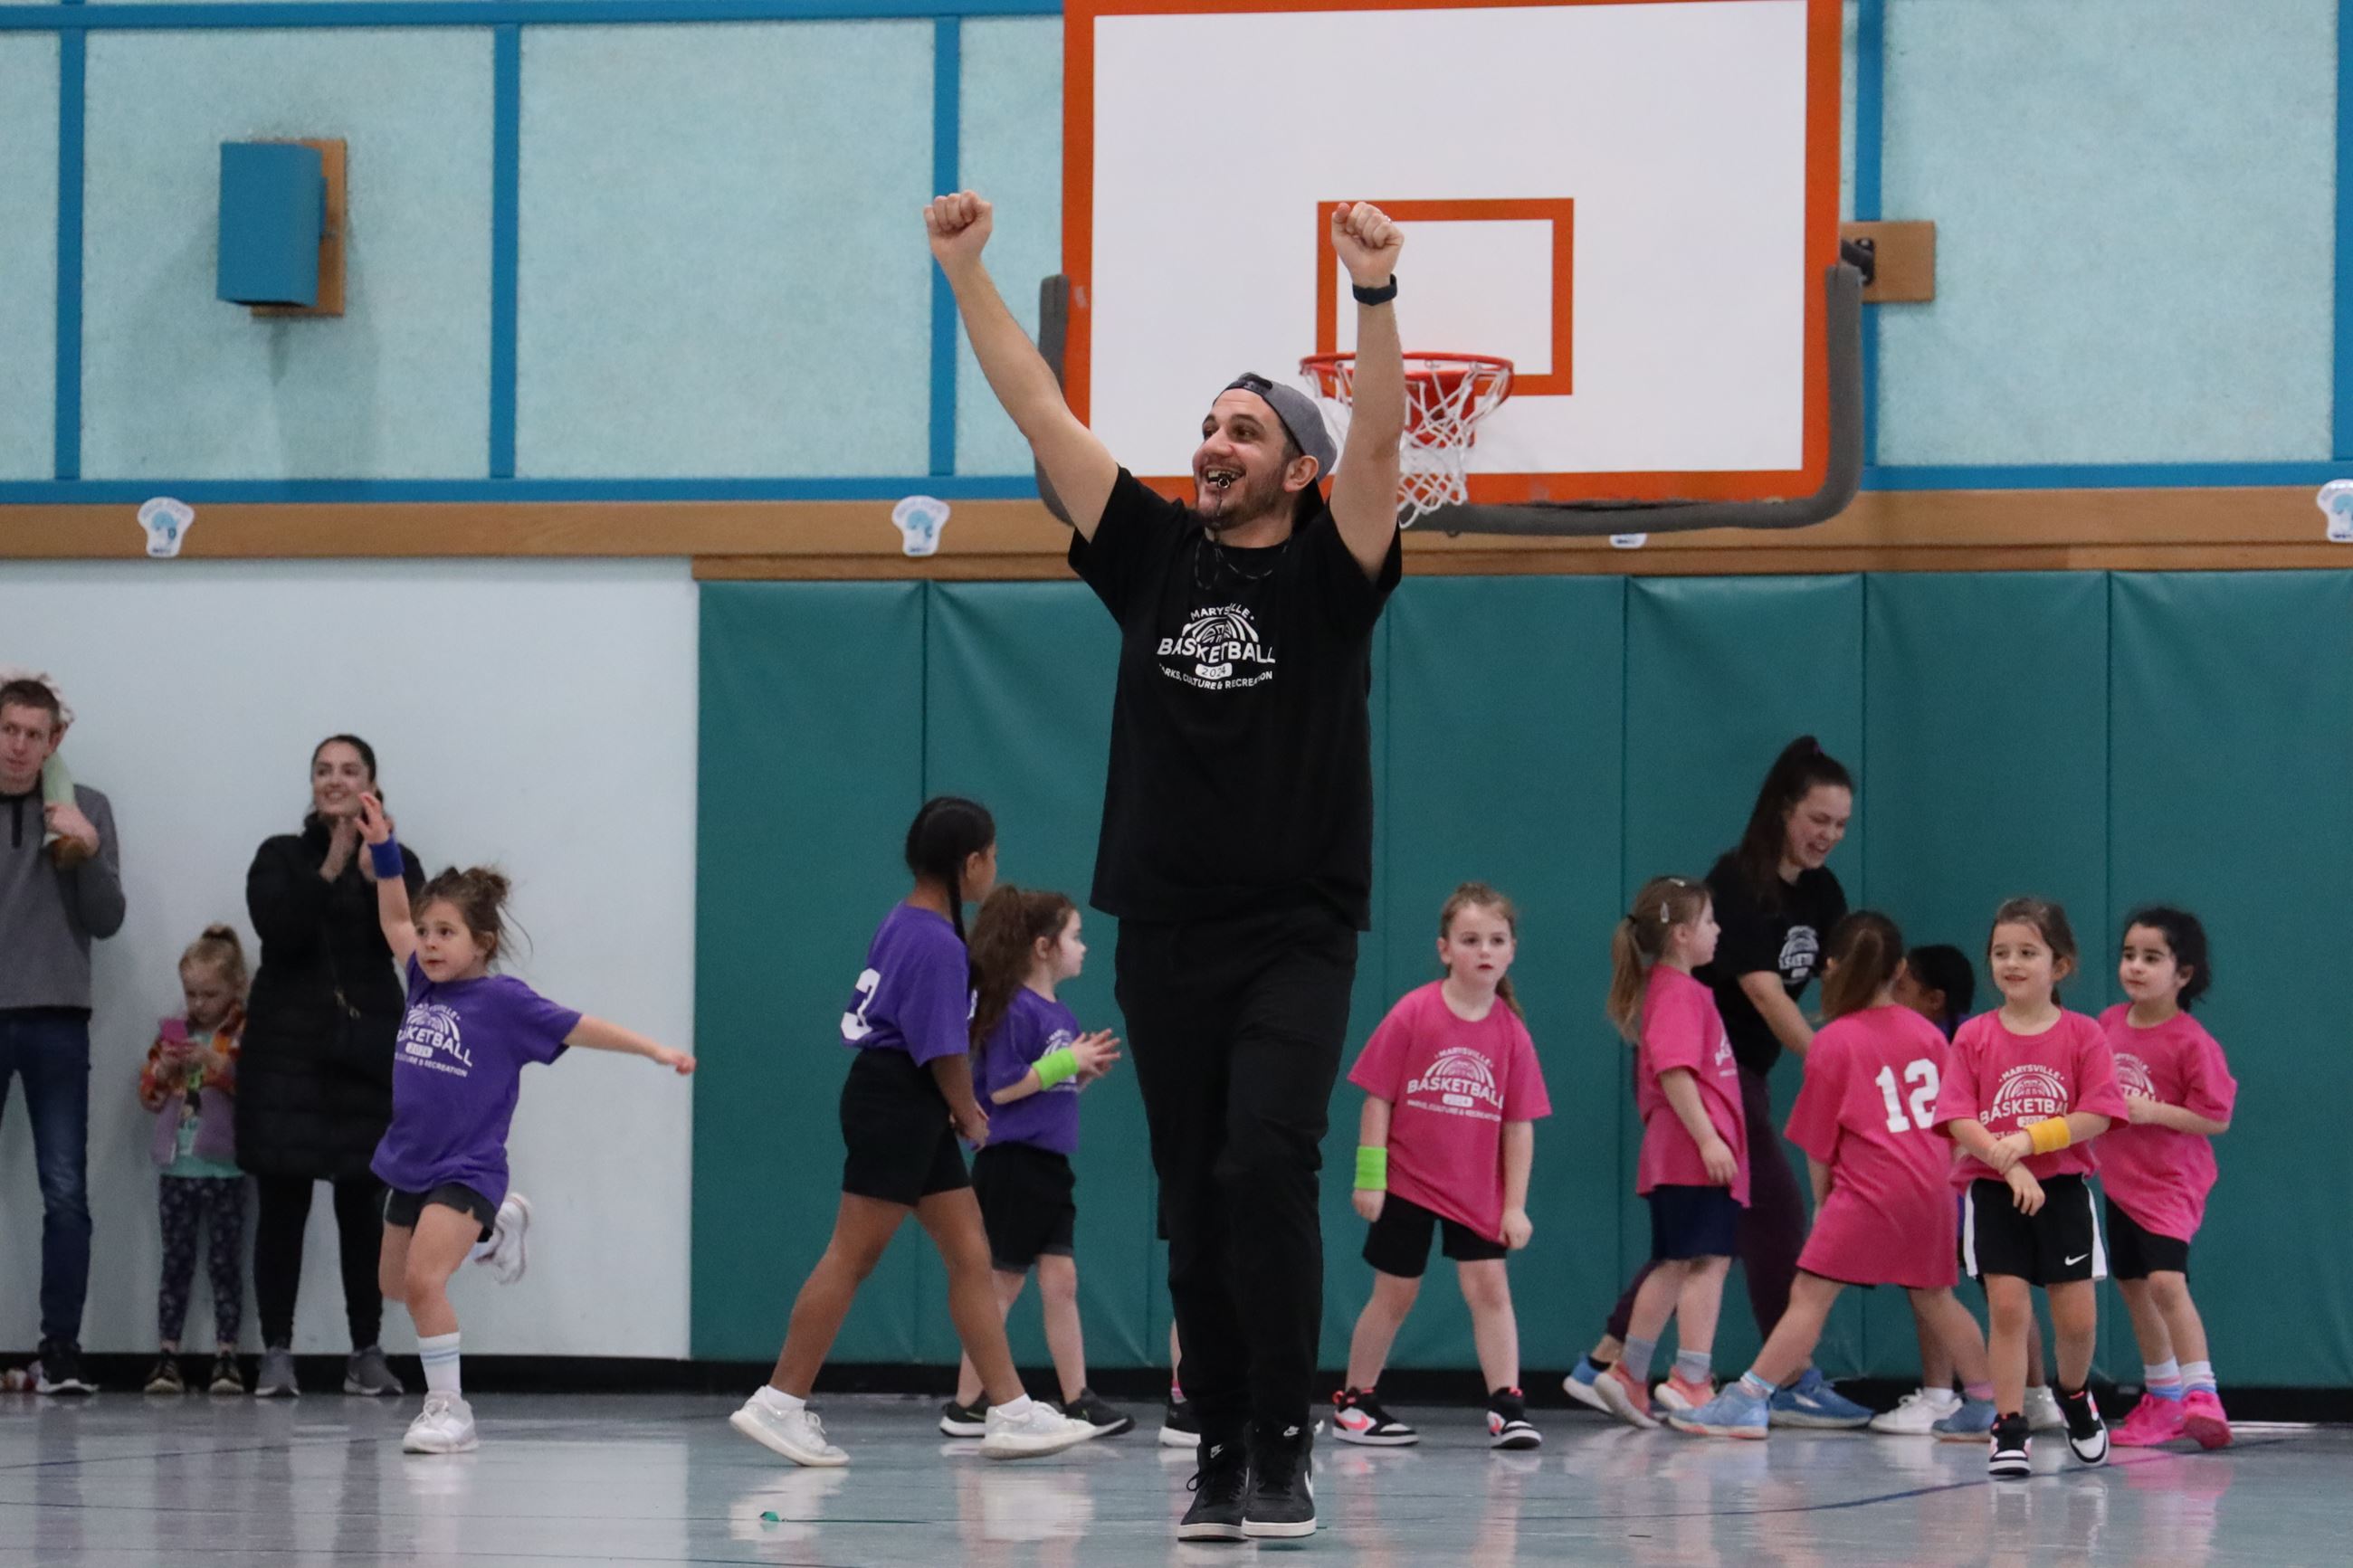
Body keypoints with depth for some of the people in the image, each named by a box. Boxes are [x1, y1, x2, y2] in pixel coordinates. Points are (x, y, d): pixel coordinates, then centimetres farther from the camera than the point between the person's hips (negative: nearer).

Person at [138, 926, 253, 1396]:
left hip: (224, 1168, -4)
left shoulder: (246, 1035, -1)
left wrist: (220, 1064, -24)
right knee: (176, 1261, 5)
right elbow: (149, 1094, 12)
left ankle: (226, 1355, 2)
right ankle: (167, 1354, 5)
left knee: (225, 1262, 0)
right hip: (176, 1165, 4)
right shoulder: (171, 1033, 12)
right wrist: (163, 1070, -8)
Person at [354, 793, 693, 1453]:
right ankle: (485, 1233, 43)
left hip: (465, 1171, -7)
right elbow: (396, 919, 18)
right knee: (395, 1285, 19)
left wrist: (654, 1050, -13)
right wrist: (382, 848, 10)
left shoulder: (502, 1000, -12)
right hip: (409, 1166, 7)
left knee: (424, 1281, -22)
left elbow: (577, 1028, -9)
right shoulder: (424, 984, 5)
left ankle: (448, 1409, -15)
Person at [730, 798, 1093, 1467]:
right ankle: (779, 1404, -1)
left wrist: (957, 1109, 13)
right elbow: (946, 1051, -18)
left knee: (971, 1256, 8)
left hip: (916, 1114, 10)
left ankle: (1010, 1412, 8)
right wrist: (969, 1115, -1)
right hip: (892, 1107, -10)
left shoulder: (905, 922, 13)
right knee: (852, 1258, -6)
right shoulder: (938, 944, -17)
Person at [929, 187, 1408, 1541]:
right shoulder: (1154, 557, 9)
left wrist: (1377, 295, -30)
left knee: (1264, 1168, -19)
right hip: (1165, 931, 4)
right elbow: (1042, 414, 6)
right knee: (1196, 1204, 5)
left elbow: (1381, 441, -17)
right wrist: (966, 268, 0)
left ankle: (1286, 1446, -14)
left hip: (1296, 933, -4)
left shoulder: (1327, 576, -1)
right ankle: (1222, 1456, 11)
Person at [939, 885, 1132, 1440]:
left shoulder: (1060, 1015, 14)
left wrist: (1087, 1070, 3)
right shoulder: (1015, 1010, -13)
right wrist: (1067, 1061, -17)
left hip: (1049, 1165, 8)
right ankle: (966, 1405, 4)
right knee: (1003, 1284, -3)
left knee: (1060, 1280, 5)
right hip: (1012, 1162, -8)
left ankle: (1077, 1401, 6)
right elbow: (1003, 1087, -17)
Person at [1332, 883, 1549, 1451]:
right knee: (1395, 1294, 7)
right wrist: (1368, 1177, -10)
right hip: (1406, 1185, -2)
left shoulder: (1511, 1032, -5)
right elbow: (1378, 1099, -7)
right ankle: (1354, 1403, 22)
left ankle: (1506, 1405, -6)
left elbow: (1519, 1125, -1)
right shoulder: (1412, 1015, -11)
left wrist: (1515, 1205, -4)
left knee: (1490, 1287, -8)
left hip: (1476, 1193, 2)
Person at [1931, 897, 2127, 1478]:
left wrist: (2031, 1138, -18)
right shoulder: (1975, 1037, 0)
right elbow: (1959, 1120, -6)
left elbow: (2097, 1116, -8)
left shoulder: (2082, 1035, -1)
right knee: (2006, 1308, -7)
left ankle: (2075, 1397, 31)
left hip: (2064, 1189, 0)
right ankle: (2010, 1430, 0)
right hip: (1994, 1191, 0)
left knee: (2077, 1317, 0)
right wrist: (2009, 1164, -18)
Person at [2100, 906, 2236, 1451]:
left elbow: (2217, 1119, -15)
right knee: (2133, 1285, 16)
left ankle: (2201, 1395, -22)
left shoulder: (2191, 1042, -16)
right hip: (2120, 1178, 7)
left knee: (2166, 1281, -23)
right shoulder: (2109, 1025, 2)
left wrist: (2152, 1111, -24)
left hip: (2170, 1182, -7)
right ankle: (2163, 1400, 31)